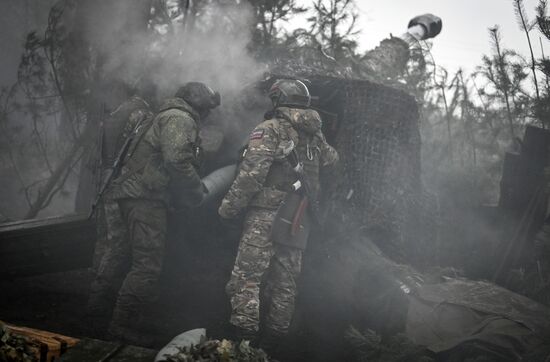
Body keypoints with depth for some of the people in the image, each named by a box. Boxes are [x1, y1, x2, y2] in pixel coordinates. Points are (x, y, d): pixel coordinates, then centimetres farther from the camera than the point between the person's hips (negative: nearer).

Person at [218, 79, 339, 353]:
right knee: (284, 285, 11)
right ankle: (271, 347, 16)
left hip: (265, 217, -7)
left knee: (246, 279, -8)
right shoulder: (316, 136, 13)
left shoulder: (269, 130, -7)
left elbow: (251, 175, -14)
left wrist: (228, 208, -8)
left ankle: (245, 343, -17)